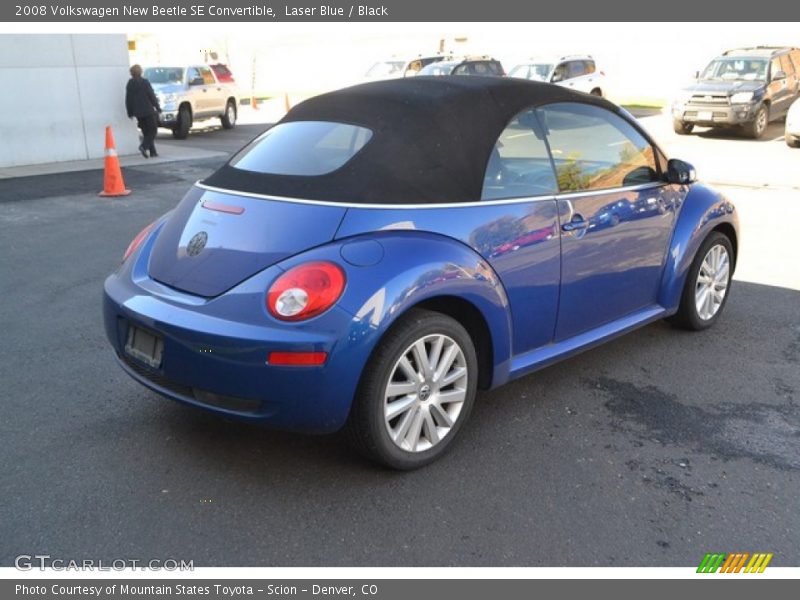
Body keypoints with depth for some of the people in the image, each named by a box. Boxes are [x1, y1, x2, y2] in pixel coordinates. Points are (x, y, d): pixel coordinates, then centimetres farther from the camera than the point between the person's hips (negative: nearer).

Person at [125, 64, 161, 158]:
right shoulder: (145, 82, -9)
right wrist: (157, 107, 0)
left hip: (138, 113, 5)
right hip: (148, 111, -5)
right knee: (153, 130, 0)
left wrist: (130, 112, 14)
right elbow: (152, 96, -10)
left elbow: (128, 100, 8)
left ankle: (152, 151, 9)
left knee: (146, 132, 12)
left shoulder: (129, 84, 6)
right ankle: (144, 146, -20)